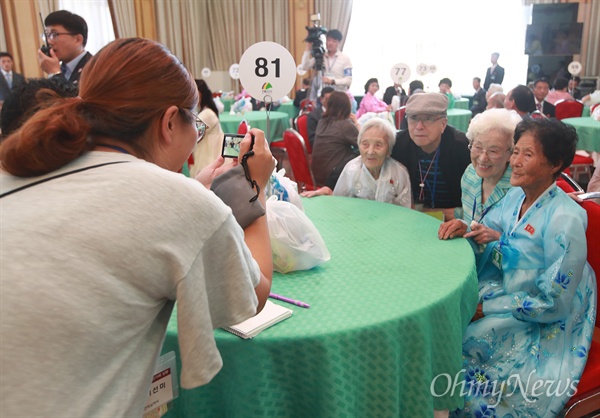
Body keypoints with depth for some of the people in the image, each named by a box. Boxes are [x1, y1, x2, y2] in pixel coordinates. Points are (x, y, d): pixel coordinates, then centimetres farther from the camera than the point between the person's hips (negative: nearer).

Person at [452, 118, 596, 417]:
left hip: (545, 328, -7)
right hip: (509, 298, 7)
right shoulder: (515, 196, -2)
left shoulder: (565, 220, -25)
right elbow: (486, 235, 11)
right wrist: (465, 228, -12)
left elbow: (552, 305, -21)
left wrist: (487, 305, -19)